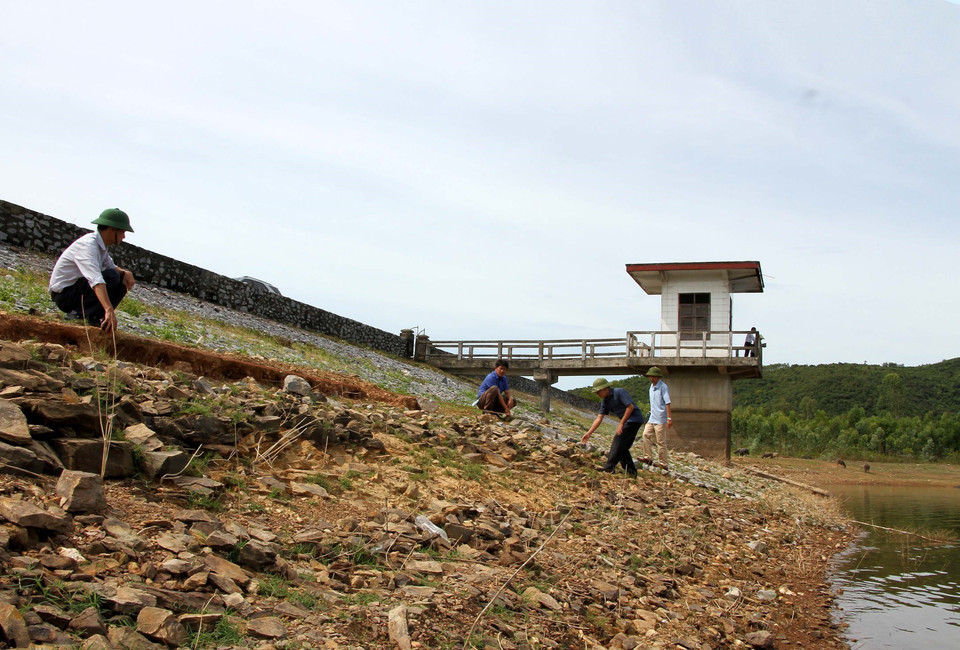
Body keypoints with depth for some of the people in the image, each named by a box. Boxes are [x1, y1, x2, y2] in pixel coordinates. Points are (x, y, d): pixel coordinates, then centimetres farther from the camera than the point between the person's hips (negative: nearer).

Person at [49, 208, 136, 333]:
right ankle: (81, 314, -19)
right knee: (111, 277, -25)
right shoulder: (88, 245, -24)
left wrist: (125, 273, -11)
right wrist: (109, 310, -49)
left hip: (76, 288, 9)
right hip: (64, 294, -9)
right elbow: (96, 279, -38)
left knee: (123, 282, 2)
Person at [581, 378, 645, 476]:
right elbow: (599, 418, 8)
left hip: (634, 419, -9)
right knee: (623, 447, 8)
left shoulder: (619, 392, -16)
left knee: (618, 440, -12)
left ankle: (610, 466, -11)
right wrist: (588, 433, 1)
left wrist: (621, 423, -20)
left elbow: (630, 407, -22)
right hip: (627, 421, 9)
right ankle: (631, 470, 12)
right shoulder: (605, 401, 9)